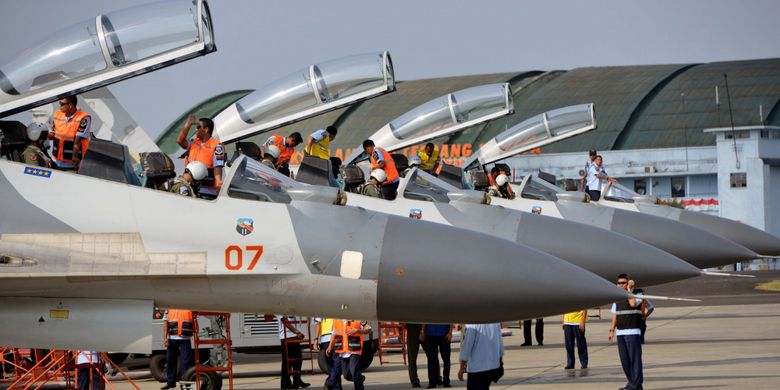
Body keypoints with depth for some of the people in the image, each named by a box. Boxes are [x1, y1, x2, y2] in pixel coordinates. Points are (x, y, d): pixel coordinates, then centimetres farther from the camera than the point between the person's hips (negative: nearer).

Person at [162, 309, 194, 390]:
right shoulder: (169, 308, 8)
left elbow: (194, 321, 10)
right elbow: (165, 322, 5)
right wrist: (165, 338, -5)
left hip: (185, 338, -2)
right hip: (172, 339, 2)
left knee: (186, 362, -6)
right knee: (171, 361, 9)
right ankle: (170, 382, 20)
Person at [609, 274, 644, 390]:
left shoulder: (636, 295, -3)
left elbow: (633, 303, -26)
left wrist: (629, 289, -16)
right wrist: (612, 330, 10)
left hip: (633, 332, -6)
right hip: (620, 333, 6)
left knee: (634, 358, -6)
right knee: (624, 359, 6)